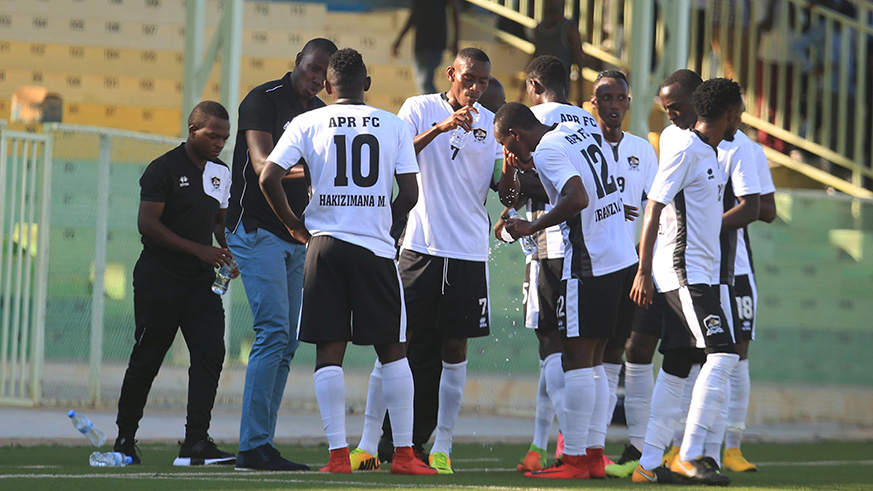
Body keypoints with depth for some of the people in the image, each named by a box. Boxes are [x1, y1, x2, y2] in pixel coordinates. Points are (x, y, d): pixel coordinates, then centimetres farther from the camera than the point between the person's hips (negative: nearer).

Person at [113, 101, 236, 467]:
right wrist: (199, 250, -19)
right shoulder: (164, 169, -10)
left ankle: (195, 443, -13)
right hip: (159, 281, -6)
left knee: (210, 354, -11)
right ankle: (125, 440, 18)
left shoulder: (221, 173, 12)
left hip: (201, 282, 6)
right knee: (146, 361, 2)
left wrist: (229, 254, 5)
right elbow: (148, 224, -16)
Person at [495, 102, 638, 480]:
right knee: (592, 360, 13)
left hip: (590, 268, -9)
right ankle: (594, 454, 14)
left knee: (577, 360, -5)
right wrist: (529, 165, 26)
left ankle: (575, 459, -4)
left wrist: (532, 227, -18)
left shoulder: (548, 152, -14)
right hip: (624, 260, 9)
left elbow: (577, 198, -27)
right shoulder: (576, 131, 13)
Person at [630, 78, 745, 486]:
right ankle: (689, 456, -18)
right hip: (684, 270, -10)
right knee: (722, 353, -18)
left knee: (678, 367, 8)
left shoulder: (709, 153, 18)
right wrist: (643, 272, -17)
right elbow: (654, 209, -14)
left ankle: (648, 464, 10)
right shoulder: (685, 150, -11)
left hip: (696, 273, 10)